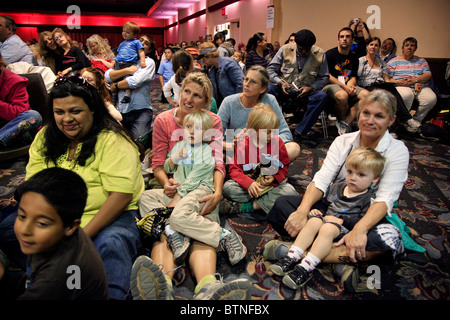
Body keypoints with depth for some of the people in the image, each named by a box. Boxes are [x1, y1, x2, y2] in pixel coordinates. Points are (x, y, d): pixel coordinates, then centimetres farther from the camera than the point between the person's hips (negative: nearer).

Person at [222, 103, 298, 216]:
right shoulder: (243, 145, -8)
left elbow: (285, 165, 6)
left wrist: (274, 177, -15)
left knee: (290, 191, -29)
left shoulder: (277, 142, -2)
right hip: (249, 183, -1)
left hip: (273, 184, 2)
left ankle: (253, 206, -28)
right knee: (227, 187, -25)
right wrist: (249, 183, -26)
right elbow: (234, 169, -9)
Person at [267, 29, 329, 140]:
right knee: (267, 89, -31)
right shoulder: (285, 49, 3)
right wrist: (280, 82, -14)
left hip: (305, 93, 0)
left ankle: (299, 133, -26)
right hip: (284, 90, 0)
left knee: (321, 96, -31)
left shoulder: (320, 54, 4)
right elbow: (270, 69, 4)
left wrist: (311, 88, -12)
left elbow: (324, 77, 7)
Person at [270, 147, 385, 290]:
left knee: (328, 228, -36)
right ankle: (292, 258, -32)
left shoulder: (369, 198, 1)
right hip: (326, 218, 5)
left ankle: (306, 267, -42)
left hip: (343, 229, -5)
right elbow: (323, 202, 30)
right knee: (314, 221, -27)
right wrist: (316, 209, 8)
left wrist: (341, 220, -19)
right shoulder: (337, 187, 20)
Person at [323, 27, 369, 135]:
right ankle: (341, 121, -8)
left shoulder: (353, 58, 17)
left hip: (347, 86, 6)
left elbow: (353, 77, 15)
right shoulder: (330, 54, -1)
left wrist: (351, 86, -11)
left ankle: (345, 123, -20)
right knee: (342, 95, -38)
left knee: (366, 94, -21)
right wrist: (344, 86, -18)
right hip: (331, 85, -6)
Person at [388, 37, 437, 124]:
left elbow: (428, 75, 11)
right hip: (401, 87, -3)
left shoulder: (421, 61, 24)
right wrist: (398, 82, -15)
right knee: (407, 95, -41)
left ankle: (416, 121, -11)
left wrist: (415, 79, -10)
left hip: (421, 87, 4)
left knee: (432, 98, -29)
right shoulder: (394, 61, 15)